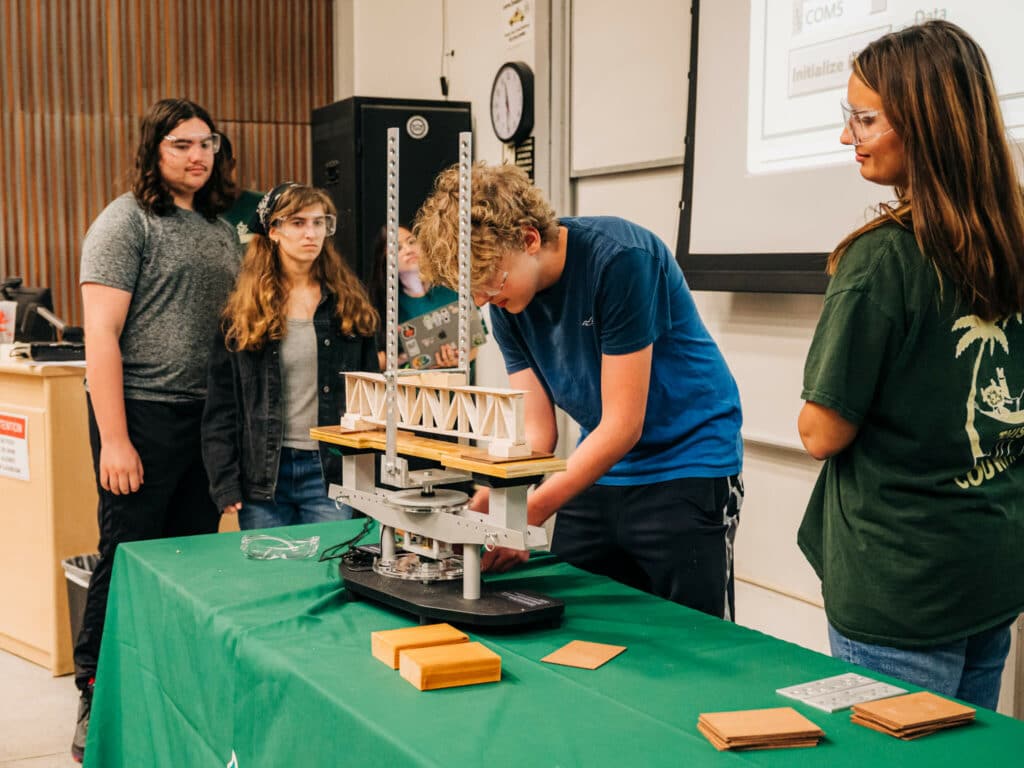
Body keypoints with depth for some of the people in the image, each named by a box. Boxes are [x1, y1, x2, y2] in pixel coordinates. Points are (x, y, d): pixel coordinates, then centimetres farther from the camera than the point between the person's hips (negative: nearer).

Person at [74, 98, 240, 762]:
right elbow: (102, 337, -12)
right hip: (143, 414, -6)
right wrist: (114, 442, -17)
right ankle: (97, 707, 13)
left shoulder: (222, 230, 15)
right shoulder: (126, 221, -5)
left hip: (208, 419, 6)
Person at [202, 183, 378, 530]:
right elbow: (221, 405, 2)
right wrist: (224, 483, -5)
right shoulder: (244, 309, 2)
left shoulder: (349, 303, 5)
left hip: (332, 470, 0)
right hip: (263, 473, 0)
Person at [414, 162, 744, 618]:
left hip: (687, 465, -6)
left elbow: (623, 425, -24)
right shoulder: (507, 302, -4)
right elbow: (536, 431, -5)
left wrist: (524, 514, -28)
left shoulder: (619, 259, -24)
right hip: (598, 468, 6)